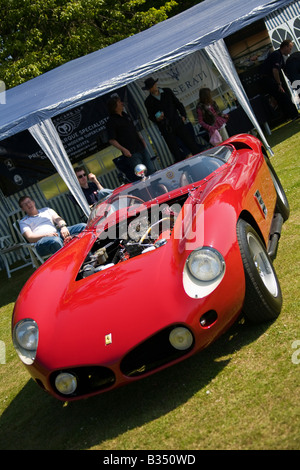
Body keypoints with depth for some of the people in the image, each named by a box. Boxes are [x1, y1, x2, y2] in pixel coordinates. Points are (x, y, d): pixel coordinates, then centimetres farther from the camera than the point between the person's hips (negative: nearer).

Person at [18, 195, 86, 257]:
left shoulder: (46, 210, 31)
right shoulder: (23, 222, 19)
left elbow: (57, 218, 13)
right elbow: (30, 237, 2)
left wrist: (63, 227, -11)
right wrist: (46, 235, -16)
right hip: (42, 240, -4)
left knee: (83, 226, -18)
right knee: (55, 241, -43)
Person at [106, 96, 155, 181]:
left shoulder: (125, 115, 17)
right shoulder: (111, 121, -8)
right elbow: (111, 140, -12)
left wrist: (142, 139, 12)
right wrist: (123, 149, -20)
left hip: (141, 148, 8)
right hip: (131, 153, -8)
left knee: (151, 170, 8)